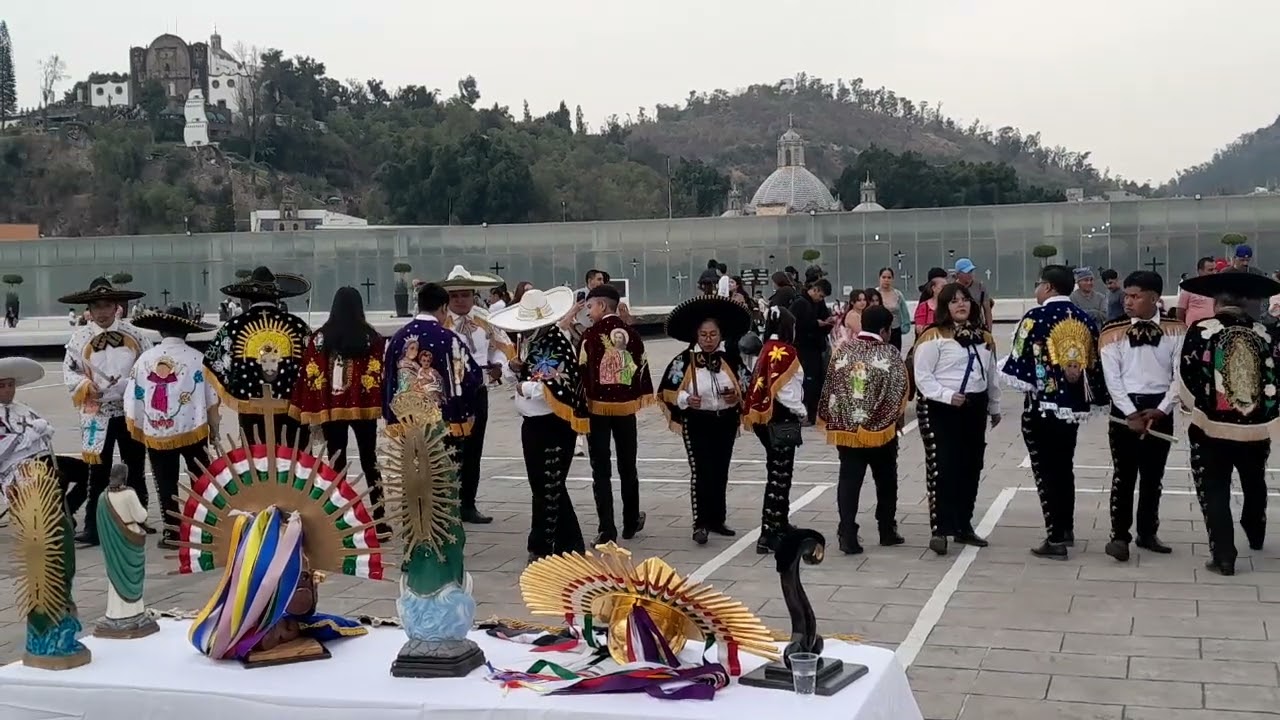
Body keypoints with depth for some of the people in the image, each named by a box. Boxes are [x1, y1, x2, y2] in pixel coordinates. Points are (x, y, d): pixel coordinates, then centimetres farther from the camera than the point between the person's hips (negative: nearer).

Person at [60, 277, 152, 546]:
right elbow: (69, 371, -1)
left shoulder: (133, 334, 1)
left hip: (132, 411, 1)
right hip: (97, 414, -1)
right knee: (98, 472, 0)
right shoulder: (80, 337, -1)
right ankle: (92, 528, 5)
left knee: (135, 468, 11)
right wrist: (85, 385, -17)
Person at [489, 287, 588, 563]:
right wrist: (518, 369, -1)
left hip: (554, 425, -10)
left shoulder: (557, 343, -19)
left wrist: (526, 387, -18)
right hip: (532, 423, 10)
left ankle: (542, 547, 12)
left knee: (548, 488, 1)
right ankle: (569, 545, 28)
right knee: (543, 486, 16)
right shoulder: (528, 339, 9)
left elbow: (559, 387, -29)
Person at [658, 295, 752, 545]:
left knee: (720, 473, 11)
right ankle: (701, 524, -3)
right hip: (697, 424, -4)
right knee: (701, 472, -9)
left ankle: (718, 519, 22)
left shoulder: (730, 358, 1)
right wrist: (686, 399, -23)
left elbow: (744, 387, 12)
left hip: (725, 422, 4)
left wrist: (737, 395, -9)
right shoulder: (684, 360, -9)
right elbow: (667, 392, -7)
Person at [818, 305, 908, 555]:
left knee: (849, 481, 2)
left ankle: (848, 535, -6)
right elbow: (899, 391, -7)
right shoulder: (890, 353, -7)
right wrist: (896, 419, 9)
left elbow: (830, 387, 6)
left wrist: (832, 419, 15)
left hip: (846, 428, 2)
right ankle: (887, 531, 25)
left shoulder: (842, 350, 3)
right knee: (886, 480, 15)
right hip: (881, 428, -2)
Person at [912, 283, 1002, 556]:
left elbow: (991, 374, 20)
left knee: (971, 468, 11)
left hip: (975, 408, 7)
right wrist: (947, 395, -22)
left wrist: (995, 406, 22)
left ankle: (964, 526, 22)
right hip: (940, 409, -7)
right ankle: (939, 529, -8)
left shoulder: (983, 337, 13)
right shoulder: (934, 336, -9)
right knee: (942, 468, -9)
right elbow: (922, 375, -13)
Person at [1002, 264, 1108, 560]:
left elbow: (1021, 359, -12)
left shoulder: (1036, 317, -10)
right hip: (1075, 404, 6)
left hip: (1043, 405, -6)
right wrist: (1093, 396, 19)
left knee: (1046, 471, -1)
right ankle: (1066, 529, 29)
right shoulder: (1086, 320, 7)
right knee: (1064, 468, 19)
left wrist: (1027, 384, 6)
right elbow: (1095, 364, 10)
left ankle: (1056, 539, -2)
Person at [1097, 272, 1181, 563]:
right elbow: (1112, 378, -6)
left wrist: (1161, 410, -11)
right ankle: (1119, 535, 4)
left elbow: (1181, 375, -2)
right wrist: (1131, 413, -14)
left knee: (1153, 475, 11)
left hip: (1160, 410, 2)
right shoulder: (1113, 333, -2)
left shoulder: (1176, 331, 1)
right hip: (1125, 409, -2)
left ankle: (1148, 533, 22)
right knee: (1124, 474, -1)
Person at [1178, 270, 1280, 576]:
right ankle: (1255, 535, 48)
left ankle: (1224, 556, 6)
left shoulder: (1201, 331, -8)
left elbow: (1186, 382, -3)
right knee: (1254, 486, 28)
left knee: (1215, 493, 7)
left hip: (1212, 428, -3)